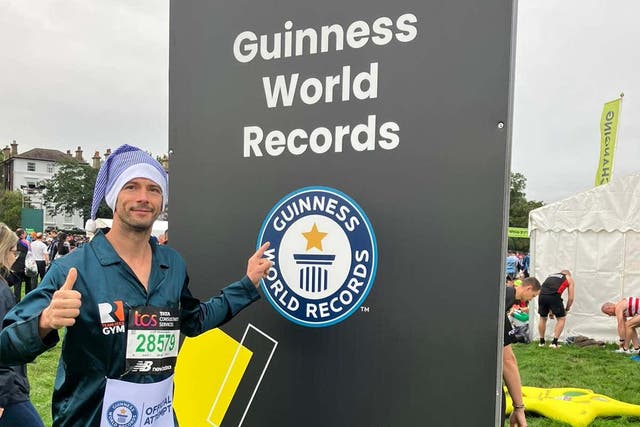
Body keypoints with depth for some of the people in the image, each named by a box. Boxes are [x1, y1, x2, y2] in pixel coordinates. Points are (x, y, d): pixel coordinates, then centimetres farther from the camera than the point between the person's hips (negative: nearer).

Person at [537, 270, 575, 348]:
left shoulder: (551, 276, 36)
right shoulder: (569, 279, 24)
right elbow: (571, 298, 16)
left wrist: (550, 310, 41)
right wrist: (566, 309, 31)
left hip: (542, 295, 4)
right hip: (554, 296, -4)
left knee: (543, 318, 24)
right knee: (561, 319, 16)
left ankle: (541, 342, 29)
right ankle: (554, 342, 10)